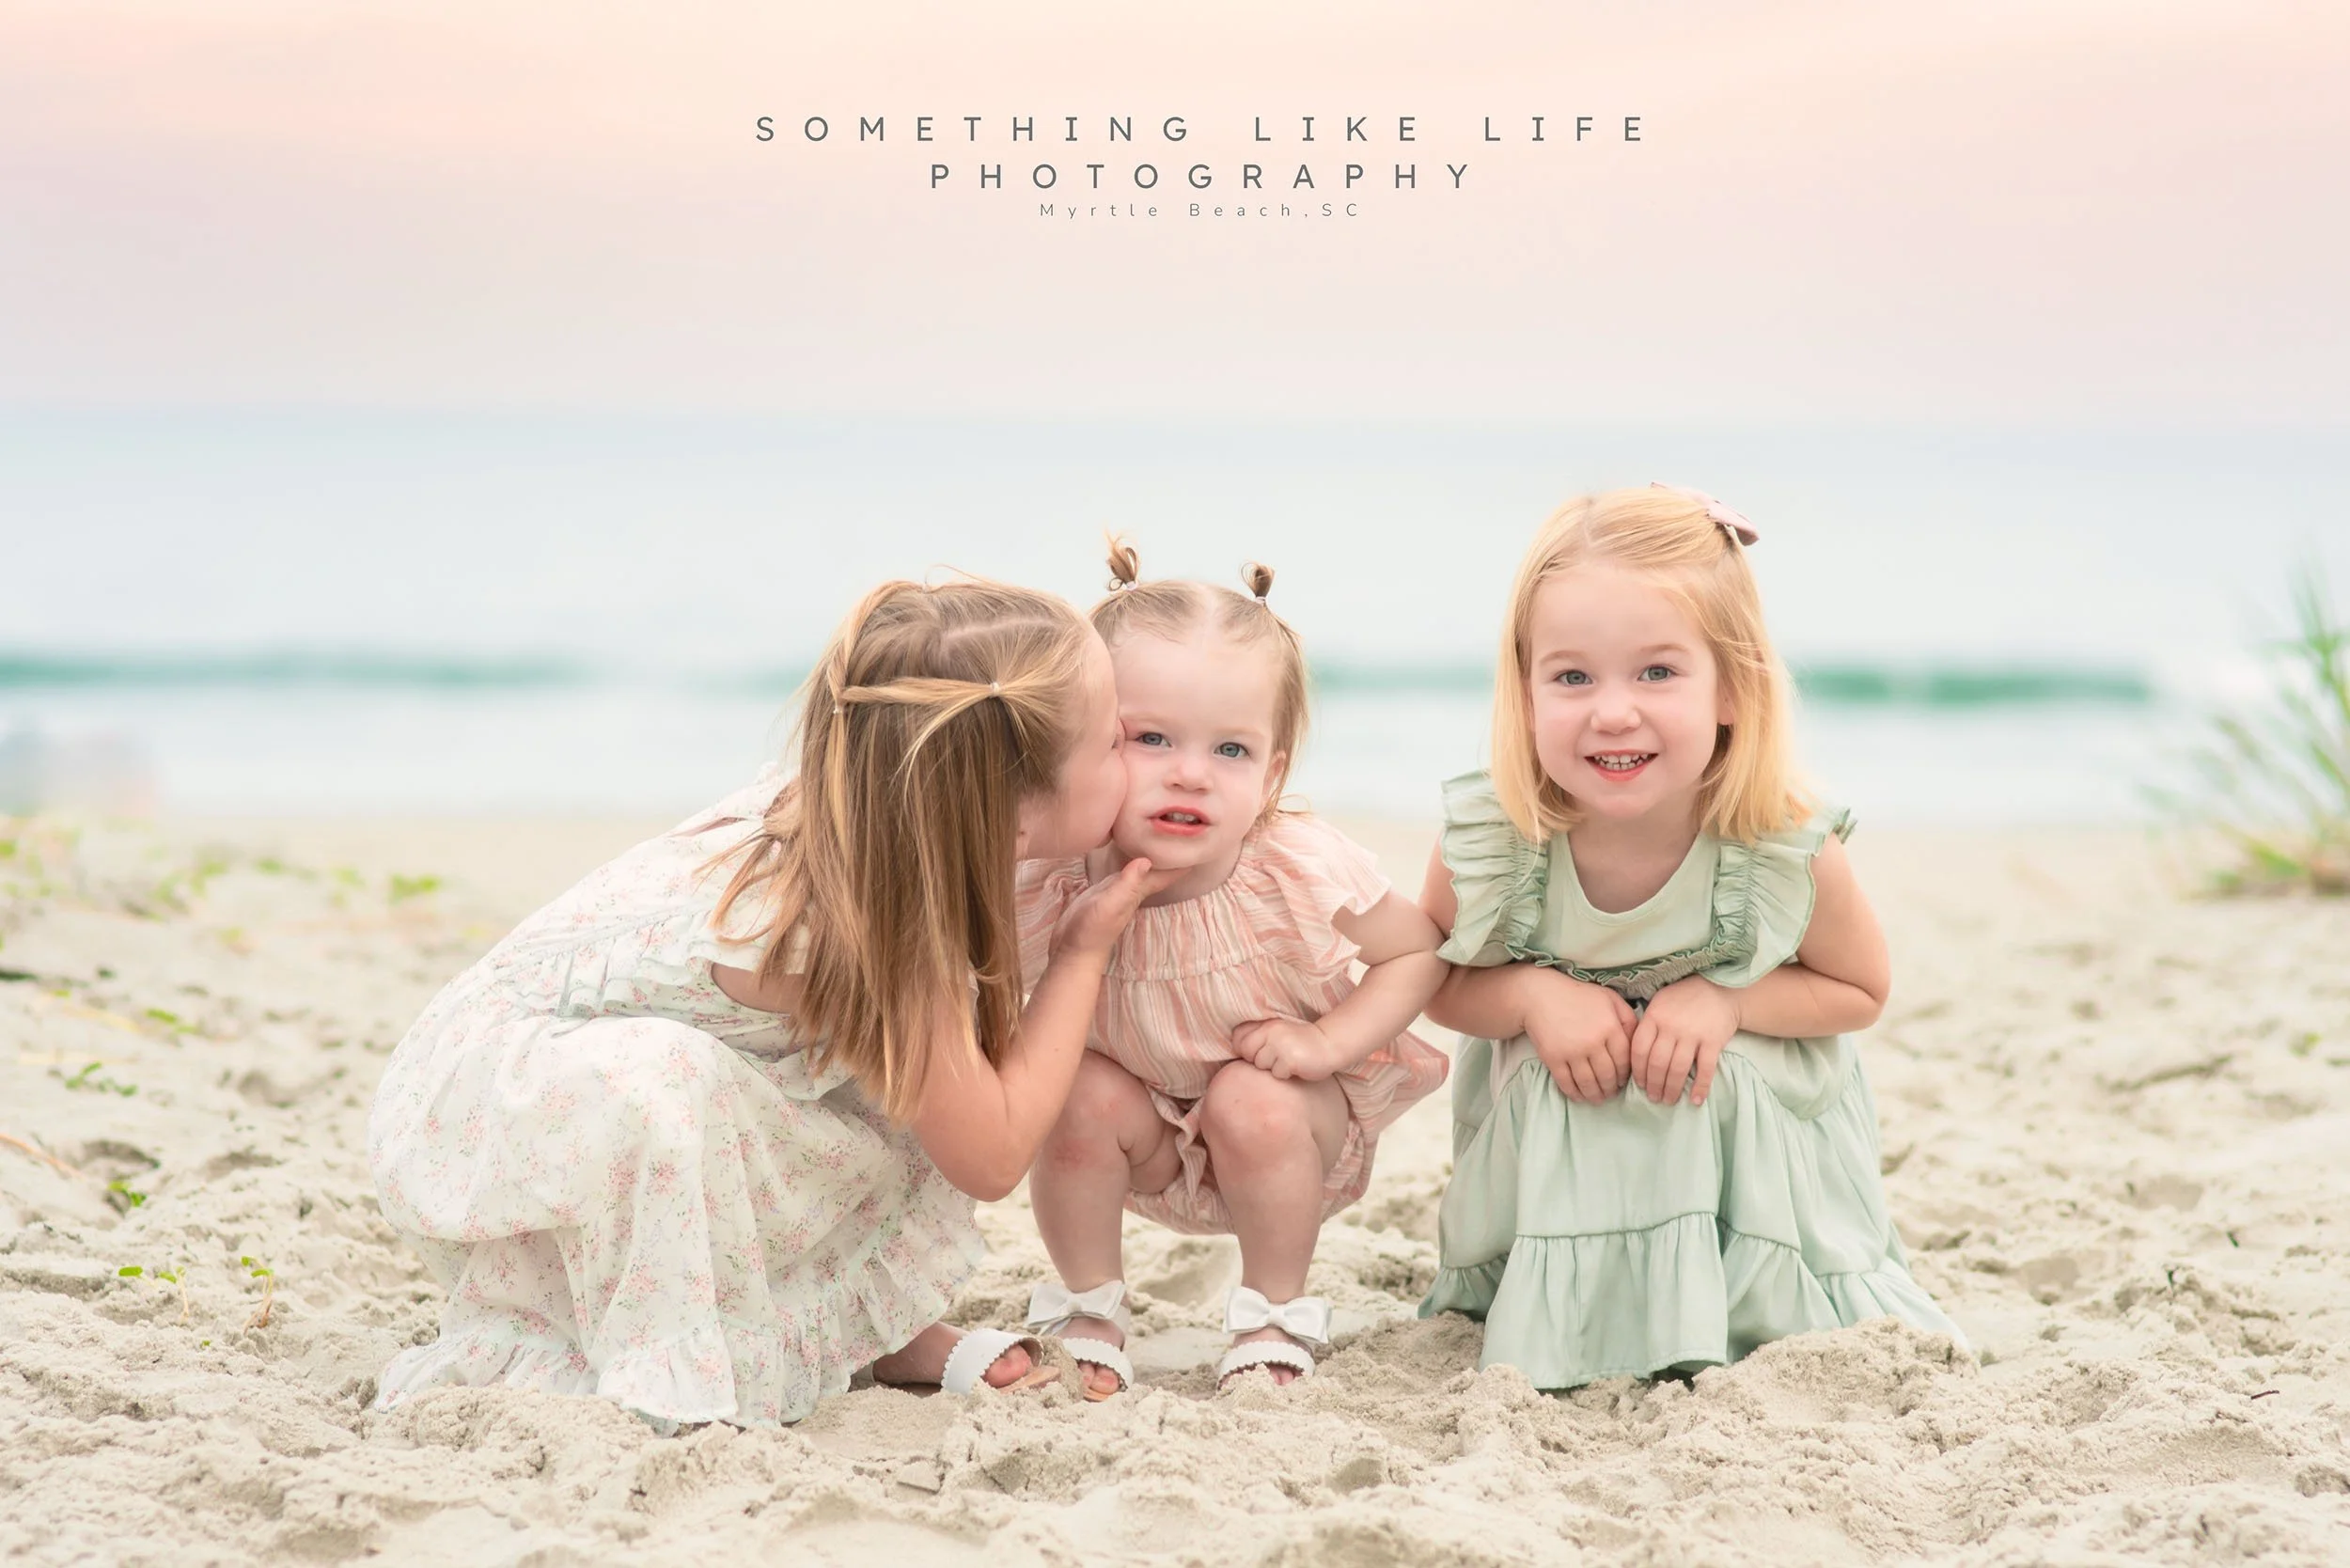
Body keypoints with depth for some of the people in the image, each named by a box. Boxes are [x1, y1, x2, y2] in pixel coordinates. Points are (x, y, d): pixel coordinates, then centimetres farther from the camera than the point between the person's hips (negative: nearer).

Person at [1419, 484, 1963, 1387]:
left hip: (1747, 1106, 0)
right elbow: (1434, 982, -8)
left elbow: (1862, 992, -9)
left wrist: (1725, 999, -28)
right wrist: (1532, 995, -30)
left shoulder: (1790, 853, -29)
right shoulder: (1485, 844, -28)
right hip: (1552, 1118, 1)